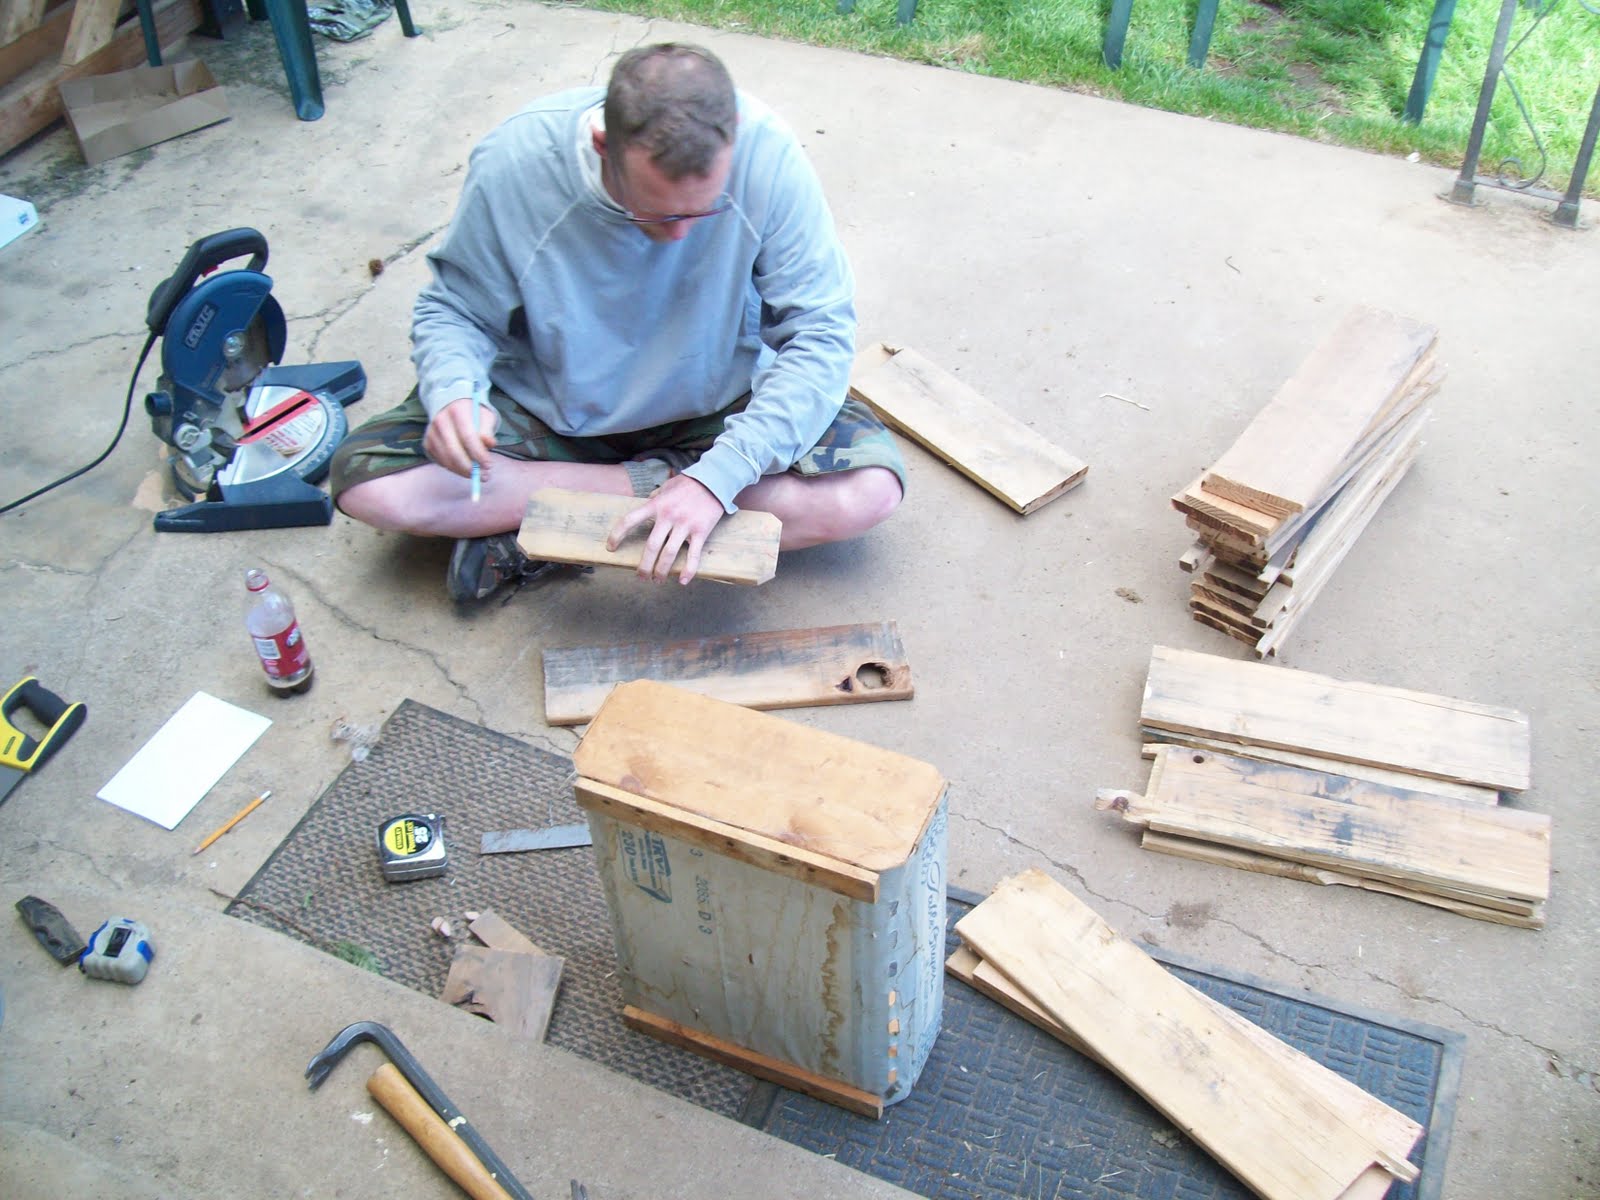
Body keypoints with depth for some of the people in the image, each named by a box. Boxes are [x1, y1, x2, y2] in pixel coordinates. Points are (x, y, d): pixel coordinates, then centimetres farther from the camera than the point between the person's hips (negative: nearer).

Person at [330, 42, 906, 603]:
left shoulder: (765, 152, -27)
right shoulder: (512, 166, -24)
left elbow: (822, 333, -22)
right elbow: (454, 309, -7)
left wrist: (718, 476, -34)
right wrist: (454, 393, -31)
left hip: (719, 405, 0)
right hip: (549, 407, 0)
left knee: (869, 490, -26)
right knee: (367, 483, -20)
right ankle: (654, 481, -15)